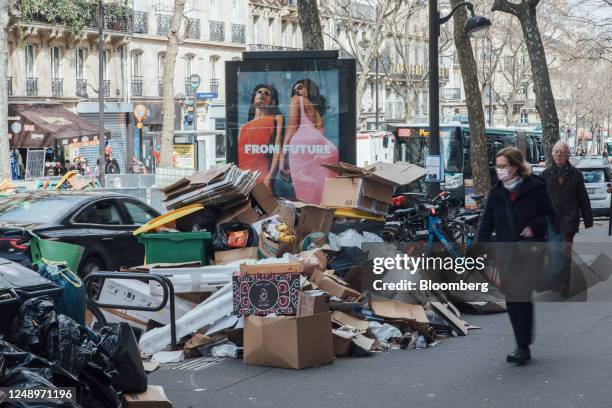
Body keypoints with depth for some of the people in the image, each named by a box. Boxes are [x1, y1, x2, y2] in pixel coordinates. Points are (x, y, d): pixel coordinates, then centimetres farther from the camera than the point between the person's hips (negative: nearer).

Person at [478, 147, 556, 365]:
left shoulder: (535, 188, -5)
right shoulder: (496, 192, 7)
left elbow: (550, 215, 2)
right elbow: (487, 224, 10)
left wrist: (534, 227, -15)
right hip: (505, 252, 5)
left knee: (521, 297, -13)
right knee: (512, 300, 5)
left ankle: (523, 347, -7)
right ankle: (523, 344, 18)